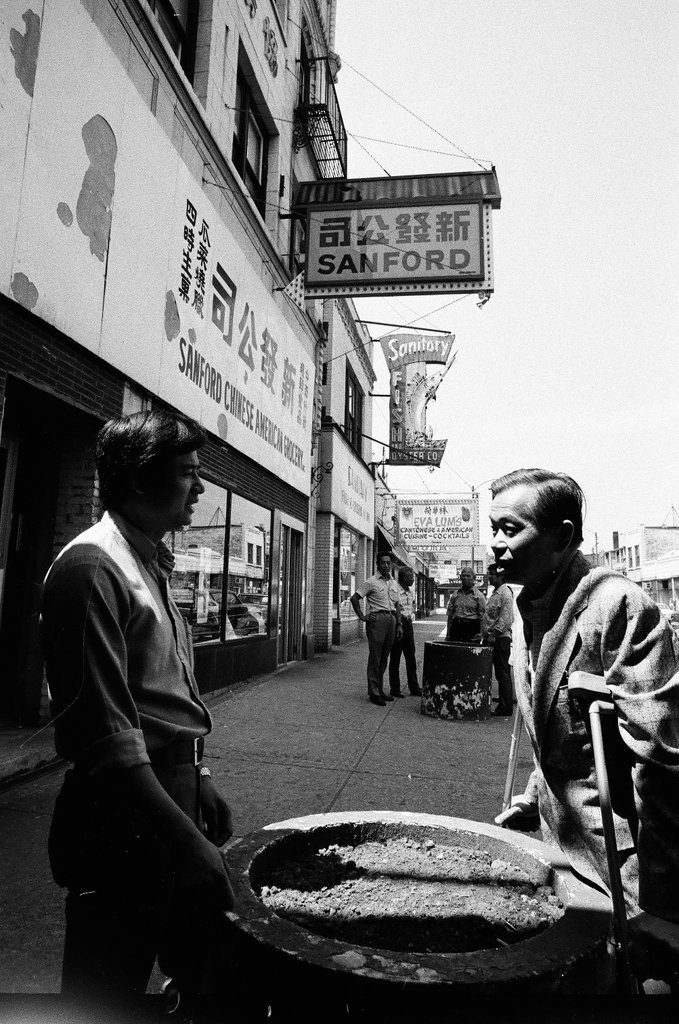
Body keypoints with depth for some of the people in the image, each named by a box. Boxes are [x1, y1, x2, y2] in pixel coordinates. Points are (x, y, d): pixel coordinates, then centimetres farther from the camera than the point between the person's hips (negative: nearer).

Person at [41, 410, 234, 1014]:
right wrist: (183, 837, -24)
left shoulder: (151, 563, 12)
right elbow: (104, 733, -24)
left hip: (173, 794, 9)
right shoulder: (93, 566, -19)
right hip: (125, 821, -9)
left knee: (212, 971, 23)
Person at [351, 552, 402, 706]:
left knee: (384, 658, 11)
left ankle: (380, 690, 20)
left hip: (391, 619, 6)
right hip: (377, 619, -6)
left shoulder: (393, 583, 17)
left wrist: (398, 625, 15)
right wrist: (362, 617, -9)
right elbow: (354, 598, -6)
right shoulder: (371, 582, -4)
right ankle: (373, 693, 1)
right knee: (375, 657, -4)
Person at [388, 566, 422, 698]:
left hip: (408, 624, 8)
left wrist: (412, 615, 13)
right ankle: (394, 689, 10)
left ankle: (414, 688, 19)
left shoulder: (410, 592, 11)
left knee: (411, 658, 11)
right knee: (395, 659, 2)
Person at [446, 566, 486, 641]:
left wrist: (480, 635, -9)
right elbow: (450, 615, 15)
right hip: (455, 628, 3)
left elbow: (482, 617, -1)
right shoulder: (455, 595, 14)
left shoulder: (479, 596, 2)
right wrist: (448, 634, 10)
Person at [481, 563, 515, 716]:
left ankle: (506, 707, 1)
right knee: (499, 673, 12)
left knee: (503, 673, -4)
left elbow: (505, 619, -20)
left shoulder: (505, 594, -13)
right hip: (491, 639, 9)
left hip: (501, 638, -9)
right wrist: (484, 634, 17)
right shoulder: (495, 593, 17)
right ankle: (503, 703, 18)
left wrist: (494, 634, -21)